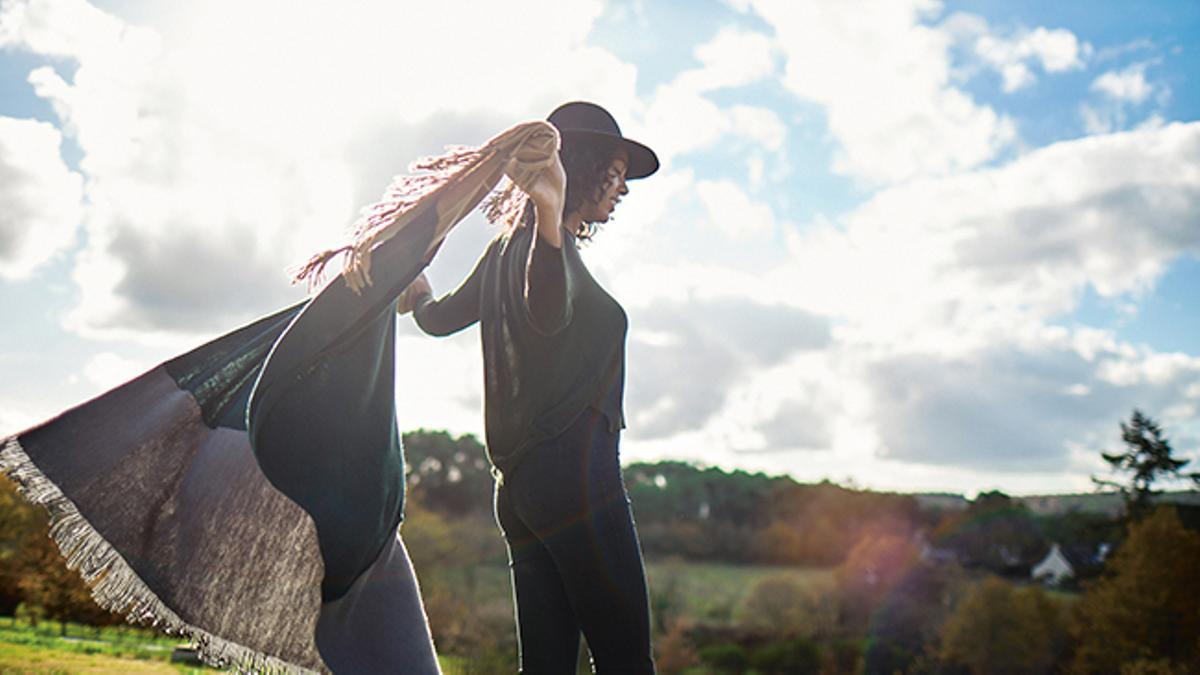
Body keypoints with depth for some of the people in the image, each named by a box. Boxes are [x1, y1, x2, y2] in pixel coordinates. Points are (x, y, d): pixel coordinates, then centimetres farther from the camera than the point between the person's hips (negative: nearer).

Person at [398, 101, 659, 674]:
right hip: (572, 468, -10)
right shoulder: (539, 240, -6)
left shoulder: (511, 245, 19)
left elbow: (437, 317, 30)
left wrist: (417, 294, 53)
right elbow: (550, 314, -29)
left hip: (518, 482, 10)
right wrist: (550, 215, -45)